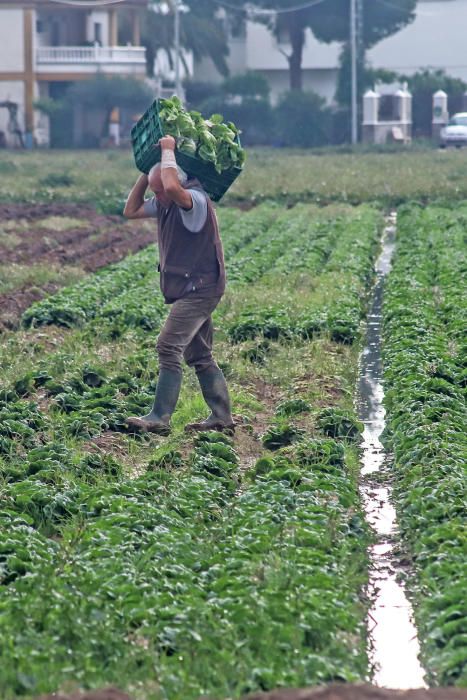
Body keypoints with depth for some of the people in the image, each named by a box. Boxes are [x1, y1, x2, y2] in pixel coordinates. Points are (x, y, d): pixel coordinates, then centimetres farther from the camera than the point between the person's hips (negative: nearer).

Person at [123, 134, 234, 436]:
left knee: (169, 346, -16)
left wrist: (168, 151, -25)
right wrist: (146, 171, 8)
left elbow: (173, 187, -39)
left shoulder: (196, 200, -18)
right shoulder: (164, 205, 10)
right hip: (188, 289, 10)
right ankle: (222, 416, 17)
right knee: (199, 355, 12)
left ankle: (160, 418, -17)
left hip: (200, 288, -10)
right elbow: (131, 211, 18)